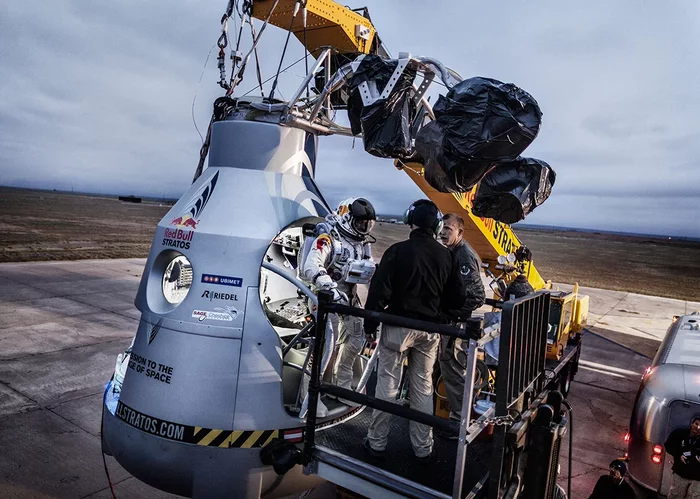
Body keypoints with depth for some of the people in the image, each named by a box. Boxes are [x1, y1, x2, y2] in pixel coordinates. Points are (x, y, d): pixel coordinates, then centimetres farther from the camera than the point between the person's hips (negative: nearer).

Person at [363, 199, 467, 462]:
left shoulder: (398, 251, -13)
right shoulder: (446, 256, -1)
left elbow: (378, 291, -14)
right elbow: (457, 298, 3)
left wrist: (369, 324, -6)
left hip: (398, 327, -4)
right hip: (430, 331, 4)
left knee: (387, 384, 7)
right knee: (423, 387, 14)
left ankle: (376, 442, 18)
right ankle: (423, 447, 24)